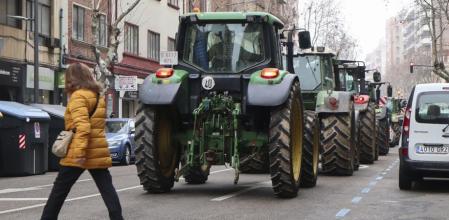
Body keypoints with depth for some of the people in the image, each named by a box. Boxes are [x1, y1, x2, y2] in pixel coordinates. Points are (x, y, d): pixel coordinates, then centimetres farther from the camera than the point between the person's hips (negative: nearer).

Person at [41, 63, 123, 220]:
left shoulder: (78, 96, -10)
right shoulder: (98, 96, 16)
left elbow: (82, 126, -22)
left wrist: (80, 152, -27)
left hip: (78, 153, -7)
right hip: (98, 151, 7)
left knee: (59, 190, 5)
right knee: (107, 188, 3)